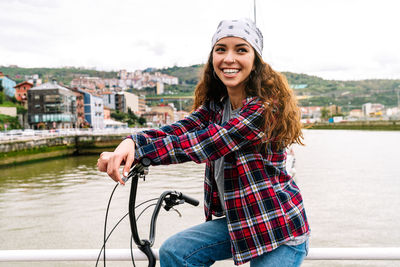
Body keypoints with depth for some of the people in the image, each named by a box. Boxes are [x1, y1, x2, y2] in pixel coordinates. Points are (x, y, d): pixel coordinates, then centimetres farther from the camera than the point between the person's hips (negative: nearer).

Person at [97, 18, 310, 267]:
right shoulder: (216, 105, 3)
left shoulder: (265, 107, -22)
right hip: (237, 221, 7)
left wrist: (137, 148, -31)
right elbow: (180, 129, -14)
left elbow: (200, 145, -29)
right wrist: (130, 143, -31)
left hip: (279, 229, -6)